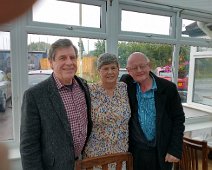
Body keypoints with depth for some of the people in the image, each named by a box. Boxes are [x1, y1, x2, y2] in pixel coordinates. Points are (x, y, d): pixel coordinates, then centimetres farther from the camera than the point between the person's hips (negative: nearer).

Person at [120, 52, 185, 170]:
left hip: (161, 152, -1)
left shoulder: (168, 88, -9)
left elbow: (178, 119, -5)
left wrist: (175, 150, -8)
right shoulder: (127, 84, -6)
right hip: (134, 151, 1)